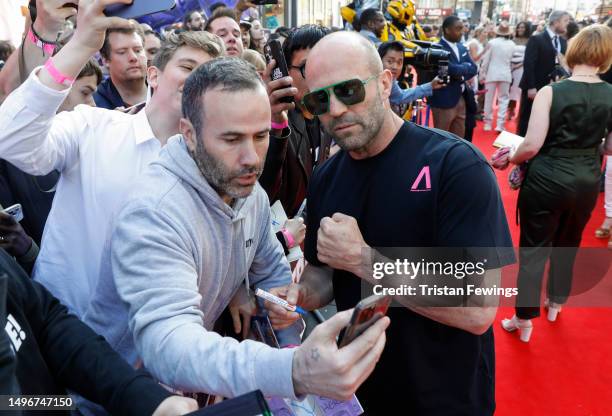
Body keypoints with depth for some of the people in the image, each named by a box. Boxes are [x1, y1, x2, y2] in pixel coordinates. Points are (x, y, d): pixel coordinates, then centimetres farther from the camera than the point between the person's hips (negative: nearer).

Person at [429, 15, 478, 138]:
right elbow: (453, 69, -27)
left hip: (461, 99, 8)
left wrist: (462, 76, -13)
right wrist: (465, 66, -7)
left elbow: (474, 68, 7)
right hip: (443, 101, -8)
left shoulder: (462, 48, 13)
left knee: (459, 138, 15)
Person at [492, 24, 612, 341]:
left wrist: (509, 159, 0)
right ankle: (555, 303, 45)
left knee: (533, 250, 9)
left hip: (547, 181, -4)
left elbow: (532, 145, -20)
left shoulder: (551, 92, -15)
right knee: (568, 245, 25)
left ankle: (525, 321, 19)